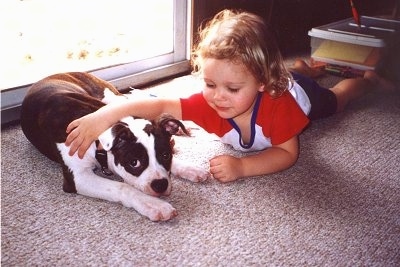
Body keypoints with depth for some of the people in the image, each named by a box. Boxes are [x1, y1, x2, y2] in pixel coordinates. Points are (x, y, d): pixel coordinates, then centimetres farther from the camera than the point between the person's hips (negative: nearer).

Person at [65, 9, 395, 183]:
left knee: (334, 100, 34)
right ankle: (301, 66, 68)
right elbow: (160, 105, -52)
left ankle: (368, 78, 62)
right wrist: (106, 115, -67)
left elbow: (288, 153, -43)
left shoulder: (278, 102, -52)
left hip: (299, 91, -2)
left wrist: (242, 166, -57)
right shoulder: (209, 103, -45)